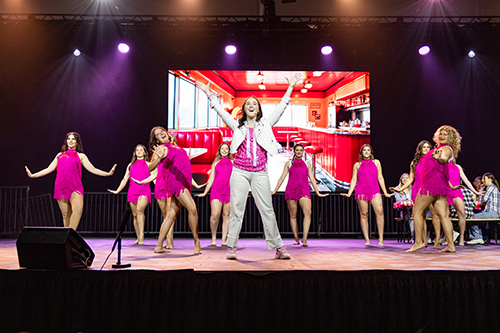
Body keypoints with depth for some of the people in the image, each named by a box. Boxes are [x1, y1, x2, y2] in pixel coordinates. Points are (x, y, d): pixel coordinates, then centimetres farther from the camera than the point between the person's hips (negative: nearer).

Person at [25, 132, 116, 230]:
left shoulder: (80, 156, 17)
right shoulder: (60, 155, 23)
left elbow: (92, 169, 10)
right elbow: (49, 169, 24)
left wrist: (108, 173, -2)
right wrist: (32, 175, 21)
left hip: (74, 187, -3)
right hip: (61, 187, 3)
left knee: (78, 210, -25)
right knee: (65, 215, 0)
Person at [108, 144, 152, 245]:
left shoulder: (148, 164, 12)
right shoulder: (131, 165, 20)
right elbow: (125, 179, 22)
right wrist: (117, 191, 20)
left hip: (144, 191, -4)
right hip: (132, 192, 4)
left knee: (139, 210, -27)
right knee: (135, 215, 2)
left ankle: (141, 236, -28)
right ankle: (138, 238, 9)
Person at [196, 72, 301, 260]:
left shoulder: (265, 124, 13)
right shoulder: (237, 125, 13)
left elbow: (280, 109, 10)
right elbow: (220, 110, 11)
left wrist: (290, 87, 7)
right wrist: (208, 92, 8)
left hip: (260, 173, 0)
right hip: (240, 172, 0)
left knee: (267, 210, -1)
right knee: (236, 209, -2)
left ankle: (278, 248, 2)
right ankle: (231, 247, 3)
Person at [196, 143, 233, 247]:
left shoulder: (232, 162, 15)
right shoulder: (215, 163, 16)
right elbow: (211, 179, 17)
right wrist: (205, 193, 13)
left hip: (229, 191, 0)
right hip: (216, 191, 0)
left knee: (226, 216, 0)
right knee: (215, 215, -14)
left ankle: (224, 240, 4)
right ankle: (213, 238, 1)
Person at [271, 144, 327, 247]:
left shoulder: (307, 164, 16)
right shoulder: (289, 163, 12)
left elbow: (312, 179, 16)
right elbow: (282, 177, 11)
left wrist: (318, 193, 12)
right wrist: (274, 191, 7)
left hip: (304, 190, 0)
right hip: (291, 190, 0)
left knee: (308, 213, -20)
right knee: (293, 215, 0)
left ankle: (304, 240, -24)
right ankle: (296, 240, 9)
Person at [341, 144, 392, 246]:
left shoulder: (376, 162, 16)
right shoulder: (357, 165, 14)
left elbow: (380, 178, 17)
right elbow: (354, 180, 14)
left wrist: (385, 193, 16)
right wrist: (349, 194, 6)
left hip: (374, 190, 0)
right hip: (361, 191, 0)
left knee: (380, 211, -18)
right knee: (363, 215, -3)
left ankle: (381, 239, -14)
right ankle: (367, 240, 2)